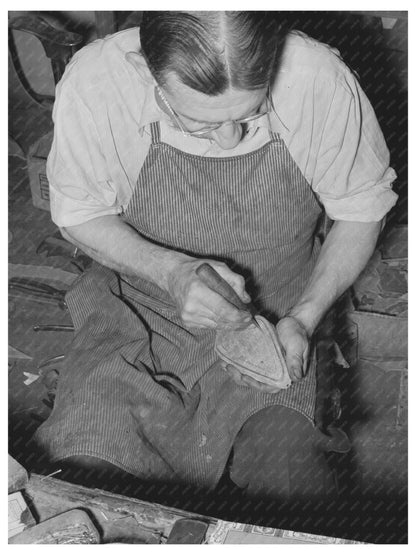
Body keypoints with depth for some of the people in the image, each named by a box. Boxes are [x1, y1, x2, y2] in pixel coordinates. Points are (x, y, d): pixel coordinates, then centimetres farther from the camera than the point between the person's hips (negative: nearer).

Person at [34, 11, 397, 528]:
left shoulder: (322, 82, -23)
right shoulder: (93, 84, -23)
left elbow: (362, 209, -4)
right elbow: (77, 213, -4)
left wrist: (304, 317, -16)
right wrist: (170, 270, -22)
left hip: (272, 317, 0)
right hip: (138, 308, 1)